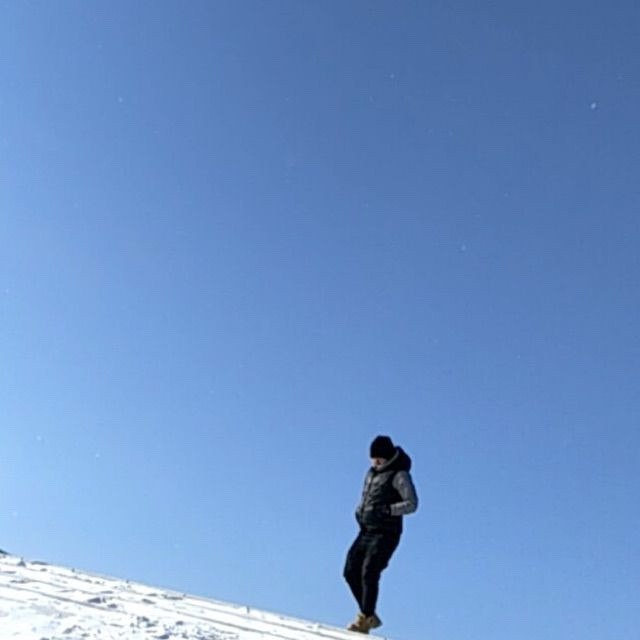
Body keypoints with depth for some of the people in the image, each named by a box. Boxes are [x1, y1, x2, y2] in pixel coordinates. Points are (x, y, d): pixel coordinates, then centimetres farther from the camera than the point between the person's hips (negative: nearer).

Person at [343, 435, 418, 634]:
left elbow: (412, 503, -13)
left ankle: (365, 618, -5)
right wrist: (359, 511, 5)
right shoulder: (371, 472, 14)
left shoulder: (399, 475, -9)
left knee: (369, 573, -17)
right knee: (351, 571, 3)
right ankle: (369, 615, 15)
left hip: (386, 533, -8)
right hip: (366, 531, 8)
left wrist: (387, 510, -24)